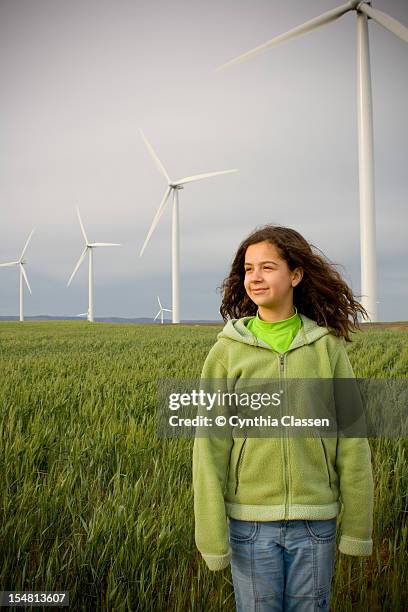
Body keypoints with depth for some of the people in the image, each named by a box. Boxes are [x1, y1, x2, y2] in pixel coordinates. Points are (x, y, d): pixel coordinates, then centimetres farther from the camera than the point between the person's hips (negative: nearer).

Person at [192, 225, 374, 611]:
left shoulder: (327, 345, -2)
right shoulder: (227, 351, -4)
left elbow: (351, 442, 1)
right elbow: (209, 448, -4)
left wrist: (357, 525, 3)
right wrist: (212, 535, -5)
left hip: (315, 521, 1)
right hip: (250, 519, 0)